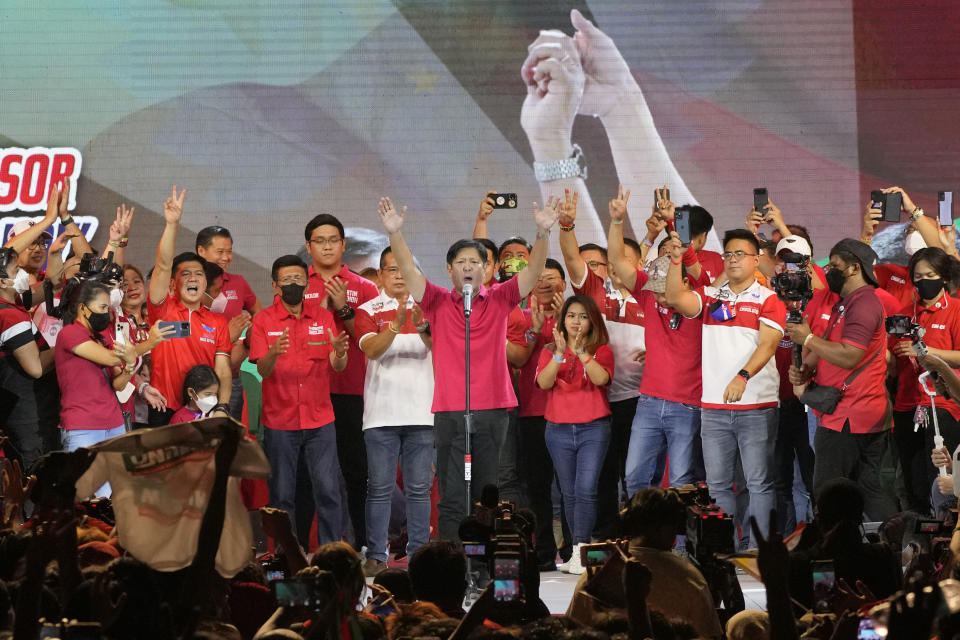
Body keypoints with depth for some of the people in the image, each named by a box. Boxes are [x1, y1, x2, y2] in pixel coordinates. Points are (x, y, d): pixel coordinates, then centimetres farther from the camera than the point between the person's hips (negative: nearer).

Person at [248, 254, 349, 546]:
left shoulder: (323, 317, 7)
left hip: (320, 420, 1)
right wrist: (273, 353, -31)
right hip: (279, 421, -1)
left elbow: (338, 366, -1)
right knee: (281, 496, 0)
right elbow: (262, 369, -8)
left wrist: (339, 353, -25)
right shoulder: (264, 320, 1)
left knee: (328, 490, -6)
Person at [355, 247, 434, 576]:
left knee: (419, 488, 3)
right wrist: (396, 326, -30)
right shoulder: (368, 311, 4)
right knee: (380, 487, -1)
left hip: (421, 412, 1)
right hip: (381, 413, -1)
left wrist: (421, 326, -29)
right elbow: (371, 349, -13)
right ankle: (375, 555, 2)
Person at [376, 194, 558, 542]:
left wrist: (543, 232, -21)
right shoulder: (438, 303, 6)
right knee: (452, 498, -1)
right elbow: (409, 271, -6)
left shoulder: (499, 300, 7)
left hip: (493, 410, 1)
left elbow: (533, 270, -4)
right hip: (449, 411, -1)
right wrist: (394, 233, -22)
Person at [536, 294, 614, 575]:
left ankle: (580, 551, -19)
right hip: (559, 430, 3)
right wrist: (560, 353, -18)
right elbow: (544, 382, -7)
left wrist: (581, 351, -20)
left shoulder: (601, 351, 5)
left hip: (593, 428, -3)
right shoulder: (550, 352, 10)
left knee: (586, 489, -14)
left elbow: (601, 378, -15)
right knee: (569, 493, 5)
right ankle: (578, 550, 11)